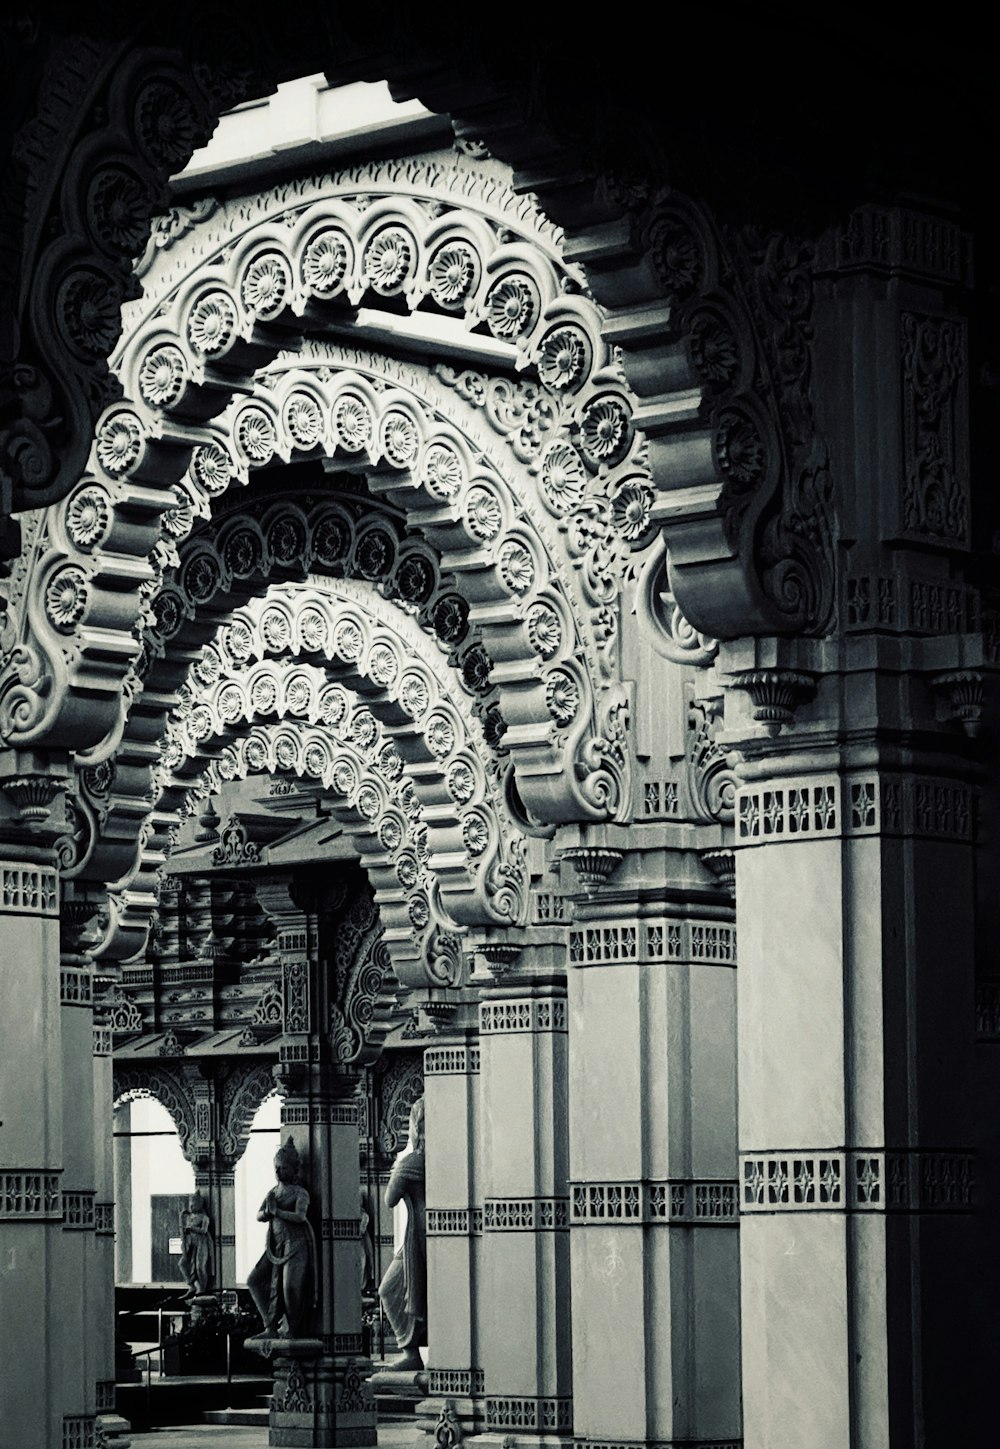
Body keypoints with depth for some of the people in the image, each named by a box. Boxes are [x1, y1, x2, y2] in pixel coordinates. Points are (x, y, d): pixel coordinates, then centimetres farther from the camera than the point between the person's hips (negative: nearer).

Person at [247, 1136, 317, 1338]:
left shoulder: (300, 1193, -4)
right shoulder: (273, 1192, 15)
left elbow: (300, 1216, -19)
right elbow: (259, 1217, 9)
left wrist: (277, 1211, -17)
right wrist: (267, 1211, -12)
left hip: (296, 1244, -7)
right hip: (277, 1245, 7)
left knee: (291, 1287, -14)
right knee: (256, 1280, -1)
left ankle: (291, 1330, -1)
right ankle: (271, 1326, 4)